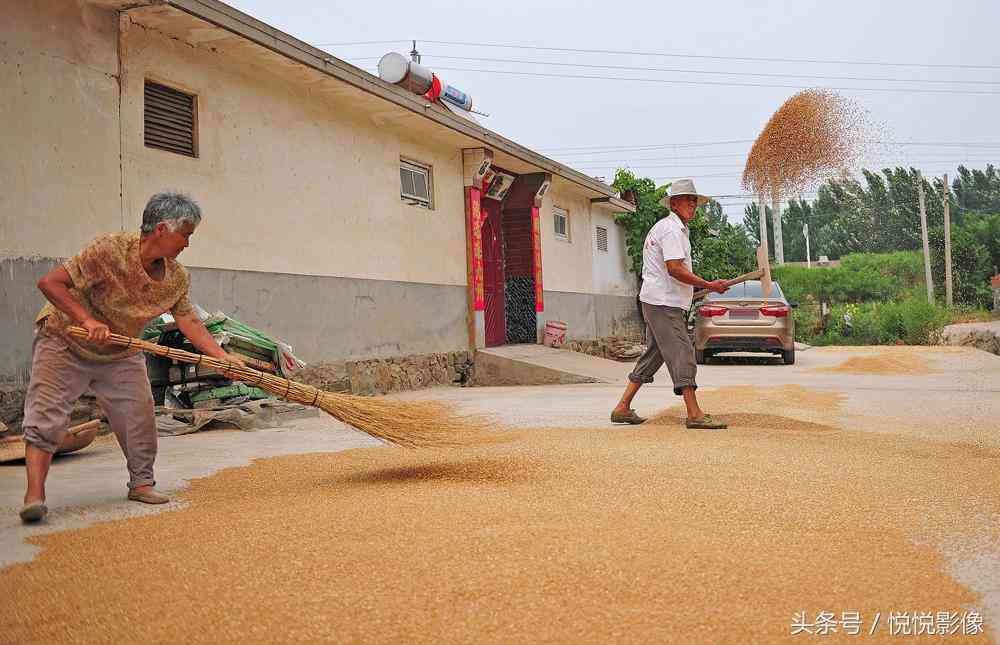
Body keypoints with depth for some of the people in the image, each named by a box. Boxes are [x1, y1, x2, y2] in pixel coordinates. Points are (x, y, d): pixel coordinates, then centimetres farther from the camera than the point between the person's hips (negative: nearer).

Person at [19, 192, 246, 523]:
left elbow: (190, 322, -6)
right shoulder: (109, 250, -28)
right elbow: (50, 282, -26)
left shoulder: (177, 278, -10)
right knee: (46, 416, -10)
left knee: (140, 418, 0)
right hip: (64, 342, -5)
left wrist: (225, 357, -14)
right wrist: (87, 320, -36)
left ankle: (141, 483, 16)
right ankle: (34, 494, -5)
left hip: (120, 355, 5)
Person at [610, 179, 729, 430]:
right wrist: (709, 285, -17)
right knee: (682, 354, -10)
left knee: (654, 354, 12)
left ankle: (623, 408, 14)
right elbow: (674, 269, -22)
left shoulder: (677, 228, 22)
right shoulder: (671, 229, -12)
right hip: (664, 304, -11)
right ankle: (695, 414, -9)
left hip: (658, 302, 11)